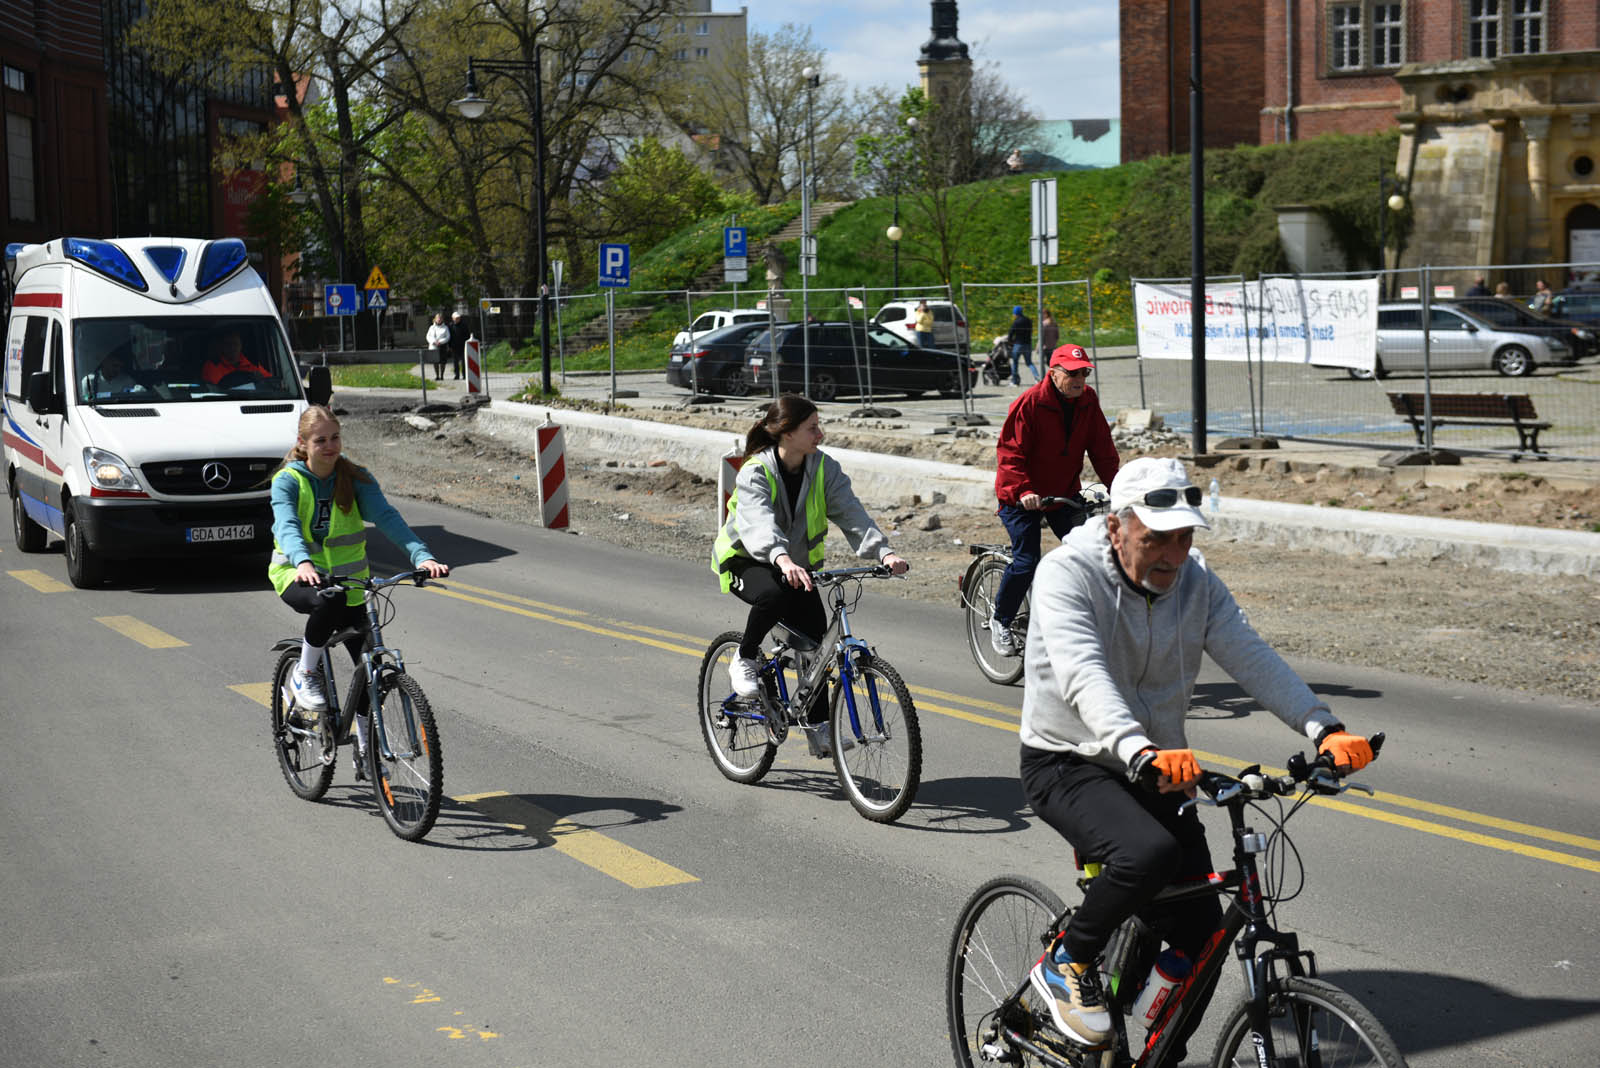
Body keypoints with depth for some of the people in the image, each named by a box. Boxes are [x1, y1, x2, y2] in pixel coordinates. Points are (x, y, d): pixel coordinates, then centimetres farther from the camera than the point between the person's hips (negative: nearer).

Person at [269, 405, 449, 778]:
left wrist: (422, 556, -36)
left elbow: (386, 517, -19)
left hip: (347, 579, 3)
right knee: (329, 602, -38)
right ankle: (304, 676, -14)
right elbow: (287, 526, -29)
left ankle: (365, 750, 16)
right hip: (298, 576, -3)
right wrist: (302, 562, -51)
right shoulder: (288, 481, -11)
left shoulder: (355, 479, -5)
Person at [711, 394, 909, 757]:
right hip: (746, 561, -5)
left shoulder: (824, 468, -9)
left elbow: (850, 512, -20)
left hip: (798, 564, 5)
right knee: (775, 594, -37)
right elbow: (759, 522, -40)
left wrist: (883, 551, -37)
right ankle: (744, 661, -11)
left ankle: (818, 727, 2)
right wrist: (783, 560, -60)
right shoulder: (755, 472, -23)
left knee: (815, 635, -11)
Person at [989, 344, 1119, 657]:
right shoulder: (1030, 403, -19)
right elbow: (1009, 453, -20)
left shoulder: (1088, 402, -3)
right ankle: (1000, 620, 10)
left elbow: (1103, 450, 2)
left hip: (1065, 494, 5)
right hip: (1023, 499, -5)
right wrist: (1022, 491, -33)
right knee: (1026, 561, -12)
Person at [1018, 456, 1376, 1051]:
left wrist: (1324, 729, -27)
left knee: (1200, 934, -2)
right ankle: (1067, 964, -9)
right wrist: (1141, 752, -52)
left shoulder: (1195, 581, -1)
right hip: (1066, 767, -6)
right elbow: (1085, 677, -34)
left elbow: (1252, 657, -11)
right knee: (1151, 853, -34)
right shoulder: (1067, 574, -19)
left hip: (1159, 770, 6)